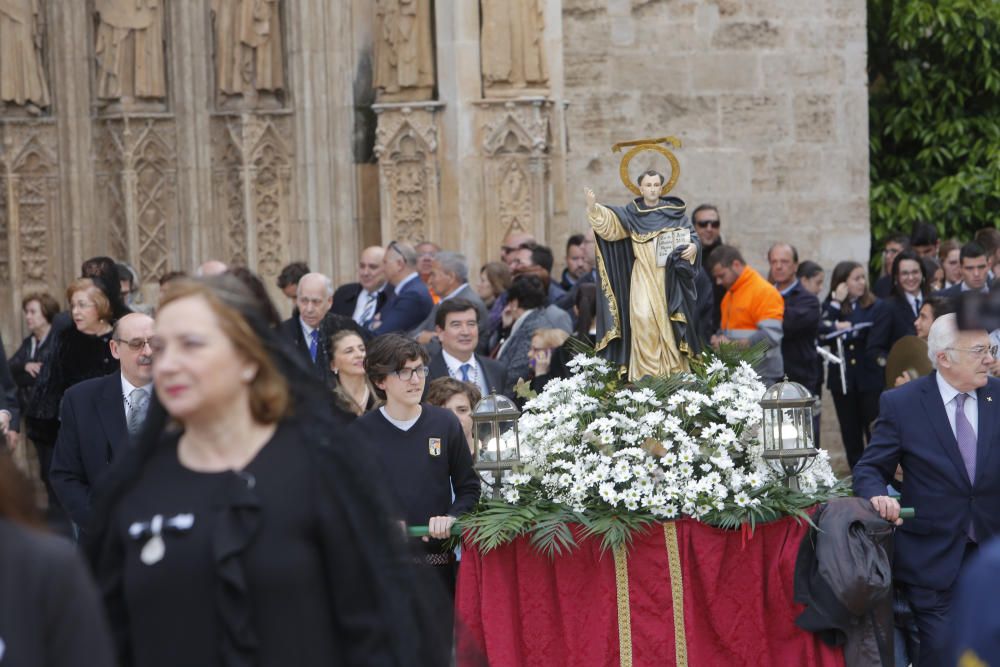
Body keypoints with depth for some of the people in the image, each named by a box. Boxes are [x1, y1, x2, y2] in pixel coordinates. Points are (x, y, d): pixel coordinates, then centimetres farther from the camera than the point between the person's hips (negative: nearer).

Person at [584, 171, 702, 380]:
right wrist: (593, 208, -28)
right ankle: (647, 371, -12)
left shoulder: (674, 212, 6)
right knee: (644, 319, -14)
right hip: (643, 277, -1)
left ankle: (674, 370, 8)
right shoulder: (631, 213, 4)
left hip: (669, 277, 1)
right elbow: (609, 221, -9)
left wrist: (693, 247, -16)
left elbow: (692, 234, 7)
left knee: (669, 322, 1)